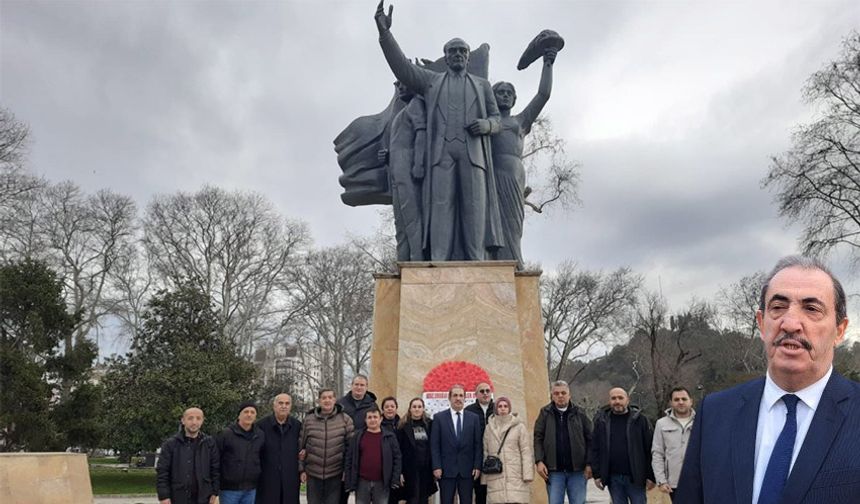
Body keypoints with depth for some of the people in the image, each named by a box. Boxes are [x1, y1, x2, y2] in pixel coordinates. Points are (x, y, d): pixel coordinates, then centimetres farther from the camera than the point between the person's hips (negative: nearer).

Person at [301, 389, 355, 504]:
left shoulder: (345, 419, -4)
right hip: (313, 474, 1)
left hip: (335, 474, -1)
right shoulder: (309, 419, 0)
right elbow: (301, 445, 5)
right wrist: (302, 469, 4)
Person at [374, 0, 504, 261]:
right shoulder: (431, 80, 22)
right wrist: (384, 33, -4)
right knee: (441, 205, -12)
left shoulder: (482, 84, 24)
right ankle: (439, 266, -18)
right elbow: (402, 67, 9)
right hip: (441, 151, -1)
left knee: (474, 206, -10)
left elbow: (496, 118, 19)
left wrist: (486, 125, -6)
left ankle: (476, 265, -13)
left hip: (474, 152, 1)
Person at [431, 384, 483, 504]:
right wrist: (436, 467, -8)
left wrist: (477, 466, -2)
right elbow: (434, 445, -1)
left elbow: (478, 444, 5)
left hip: (467, 469, 1)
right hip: (446, 469, -1)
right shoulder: (439, 417, 2)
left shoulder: (474, 418, 6)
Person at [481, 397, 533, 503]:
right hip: (495, 477, 2)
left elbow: (526, 451, 0)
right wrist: (484, 478, 9)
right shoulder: (489, 428, 12)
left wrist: (527, 474, -9)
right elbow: (485, 453, 12)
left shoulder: (519, 426, 4)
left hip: (515, 476, -2)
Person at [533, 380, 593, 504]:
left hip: (577, 470, 0)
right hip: (554, 471, 0)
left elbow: (589, 440, 5)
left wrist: (589, 464, -2)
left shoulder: (579, 413, 5)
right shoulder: (545, 413, 4)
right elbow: (538, 438, 1)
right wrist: (539, 461, -10)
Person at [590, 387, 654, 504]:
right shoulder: (601, 421, 4)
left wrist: (651, 476, -7)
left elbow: (649, 450, -4)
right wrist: (597, 474, 1)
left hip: (635, 477, -2)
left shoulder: (640, 419, -2)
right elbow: (595, 450, 5)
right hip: (613, 478, 2)